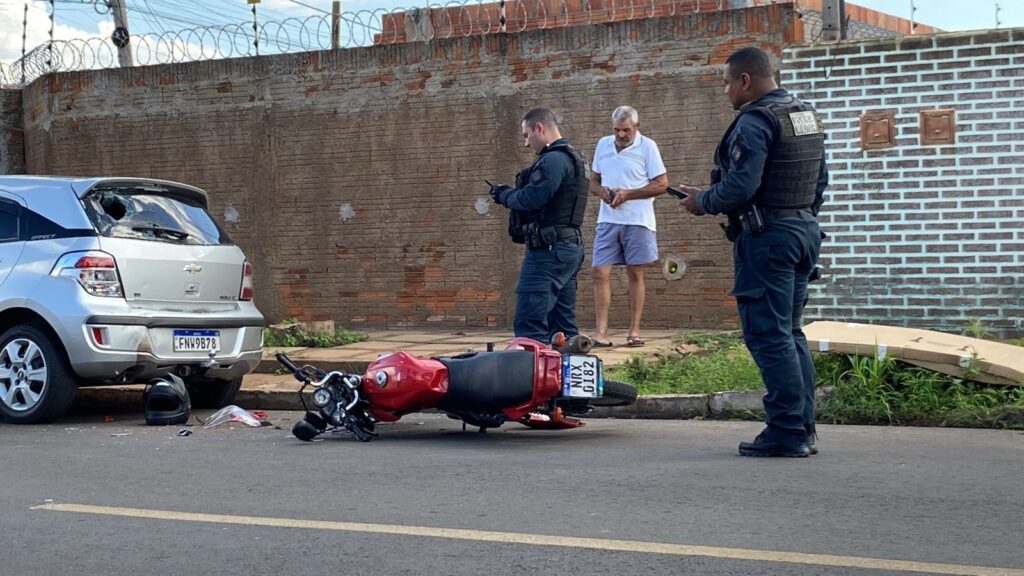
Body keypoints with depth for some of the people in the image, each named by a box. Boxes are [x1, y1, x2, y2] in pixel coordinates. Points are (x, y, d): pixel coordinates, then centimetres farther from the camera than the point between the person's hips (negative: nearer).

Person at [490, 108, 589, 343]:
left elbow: (531, 199, -21)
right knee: (563, 325, 13)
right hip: (570, 247, 11)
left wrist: (505, 195, -2)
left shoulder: (553, 160, -14)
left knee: (529, 323, -11)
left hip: (548, 250, -11)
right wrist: (511, 194, 8)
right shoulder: (572, 158, 21)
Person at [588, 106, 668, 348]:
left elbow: (661, 184, -6)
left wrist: (627, 194, -14)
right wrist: (601, 191, -5)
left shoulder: (647, 146, -3)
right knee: (599, 272, -5)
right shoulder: (603, 144, 11)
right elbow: (593, 181, 19)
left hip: (637, 220, -4)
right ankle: (601, 331, -3)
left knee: (635, 274, 3)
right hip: (607, 219, 4)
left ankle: (634, 331, 9)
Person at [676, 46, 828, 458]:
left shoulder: (755, 120, -14)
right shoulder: (807, 116, 15)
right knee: (790, 333, 14)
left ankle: (786, 433, -5)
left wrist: (702, 201, -4)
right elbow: (821, 180, 19)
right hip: (804, 231, 10)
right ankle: (804, 429, 16)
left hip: (766, 237, -10)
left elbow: (739, 187, -21)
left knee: (768, 336, -6)